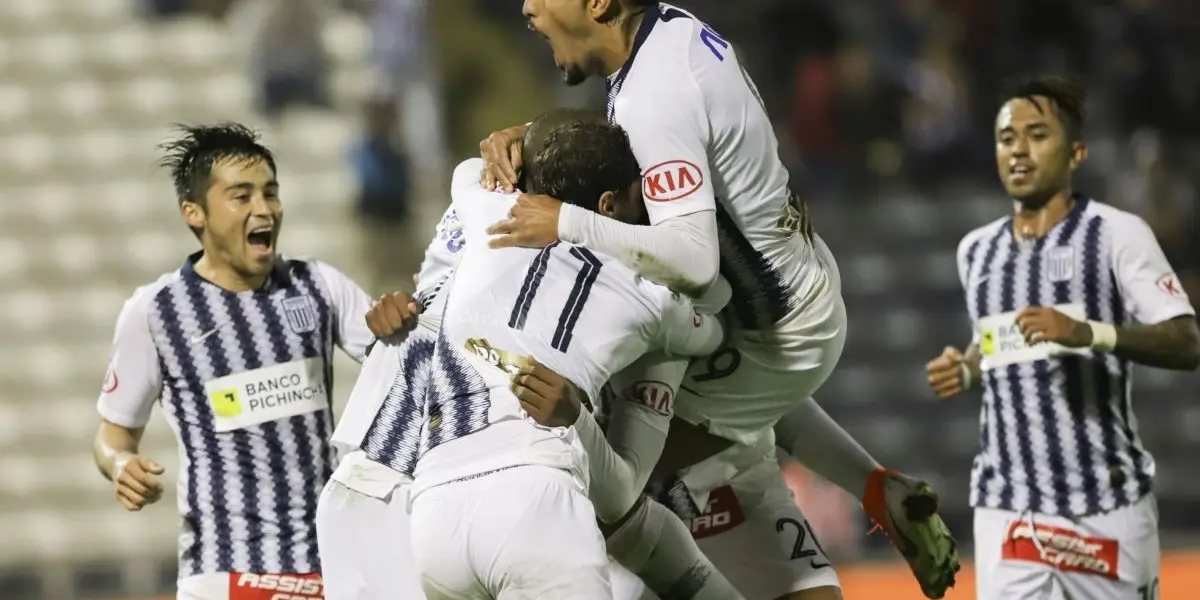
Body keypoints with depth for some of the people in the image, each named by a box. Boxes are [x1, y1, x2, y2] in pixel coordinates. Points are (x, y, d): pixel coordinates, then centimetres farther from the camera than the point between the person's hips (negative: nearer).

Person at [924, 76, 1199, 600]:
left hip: (1105, 504, -4)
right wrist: (963, 371, 8)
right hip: (1006, 509, 4)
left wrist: (1089, 333, -27)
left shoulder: (1117, 233, -4)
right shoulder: (977, 250, 13)